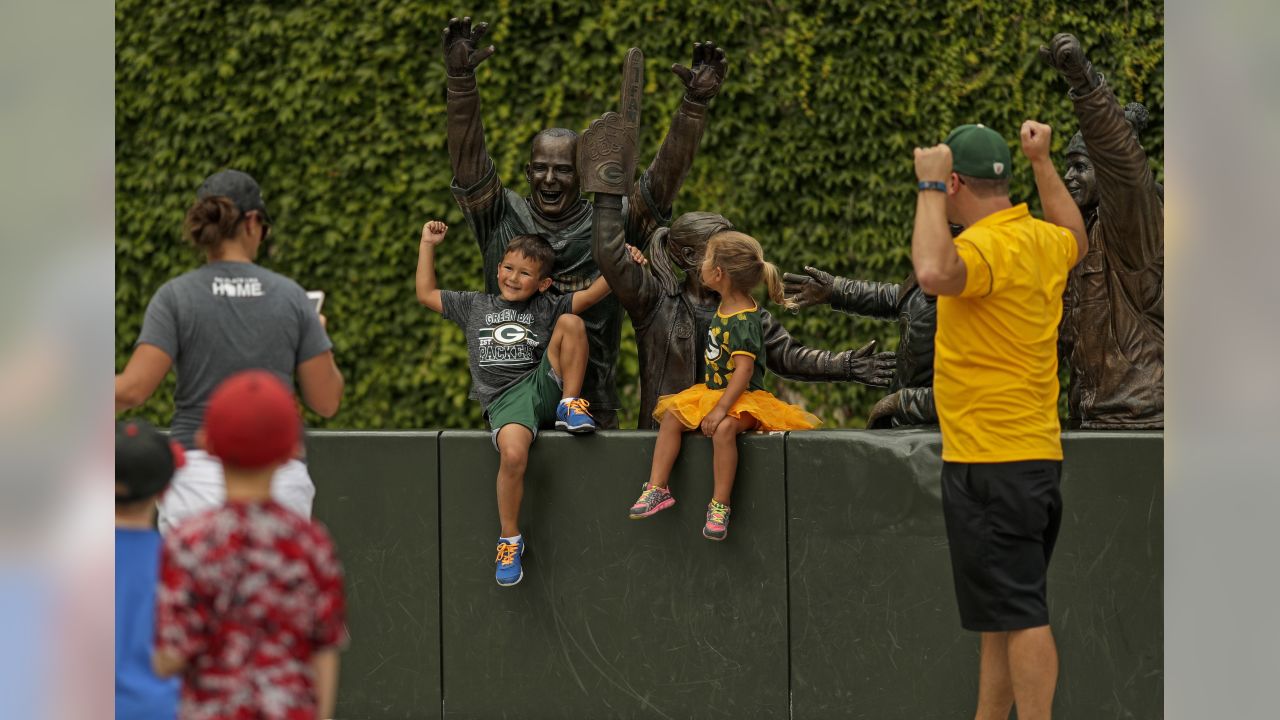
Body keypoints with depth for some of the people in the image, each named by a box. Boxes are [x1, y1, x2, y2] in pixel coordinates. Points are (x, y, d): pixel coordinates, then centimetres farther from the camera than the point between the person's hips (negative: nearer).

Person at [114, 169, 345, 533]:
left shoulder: (175, 295, -1)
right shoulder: (292, 297, 3)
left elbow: (133, 389, -9)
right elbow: (326, 401, 5)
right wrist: (317, 335, 23)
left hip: (197, 479, -1)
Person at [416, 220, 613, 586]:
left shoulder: (546, 307, 14)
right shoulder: (474, 306, 19)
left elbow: (592, 294, 3)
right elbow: (426, 294, 24)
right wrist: (428, 245, 24)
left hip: (543, 387, 1)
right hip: (505, 400, -1)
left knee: (570, 323, -16)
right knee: (513, 454, -33)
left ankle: (571, 406, -11)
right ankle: (509, 541, -19)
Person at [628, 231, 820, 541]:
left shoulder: (743, 320, -21)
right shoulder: (726, 308, 7)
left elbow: (744, 369, -27)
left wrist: (721, 409, -31)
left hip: (743, 397, -10)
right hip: (713, 389, 10)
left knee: (724, 428, -35)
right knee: (671, 416, -4)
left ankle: (719, 505, -31)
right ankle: (658, 489, -6)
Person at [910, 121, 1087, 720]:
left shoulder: (988, 246, -17)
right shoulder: (1042, 240, 11)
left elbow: (934, 273, -39)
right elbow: (1076, 238, 37)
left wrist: (929, 189, -25)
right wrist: (1042, 163, 38)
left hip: (989, 464, -10)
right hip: (1036, 453, 10)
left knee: (1018, 618, -10)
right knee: (1006, 620, 15)